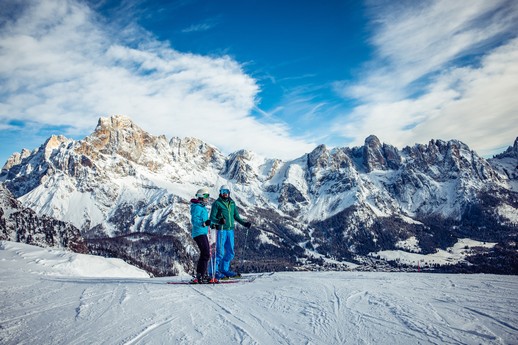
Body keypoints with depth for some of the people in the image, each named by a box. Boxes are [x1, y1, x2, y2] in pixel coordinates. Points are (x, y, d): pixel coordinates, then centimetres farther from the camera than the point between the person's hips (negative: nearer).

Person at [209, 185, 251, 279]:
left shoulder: (232, 203, 13)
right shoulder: (217, 203, -4)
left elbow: (236, 216, 21)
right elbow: (212, 218, -8)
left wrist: (244, 223, 14)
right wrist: (219, 221, -27)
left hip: (230, 230, 6)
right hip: (221, 230, -6)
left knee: (230, 252, 11)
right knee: (220, 252, -7)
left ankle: (224, 269, 24)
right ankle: (214, 270, 3)